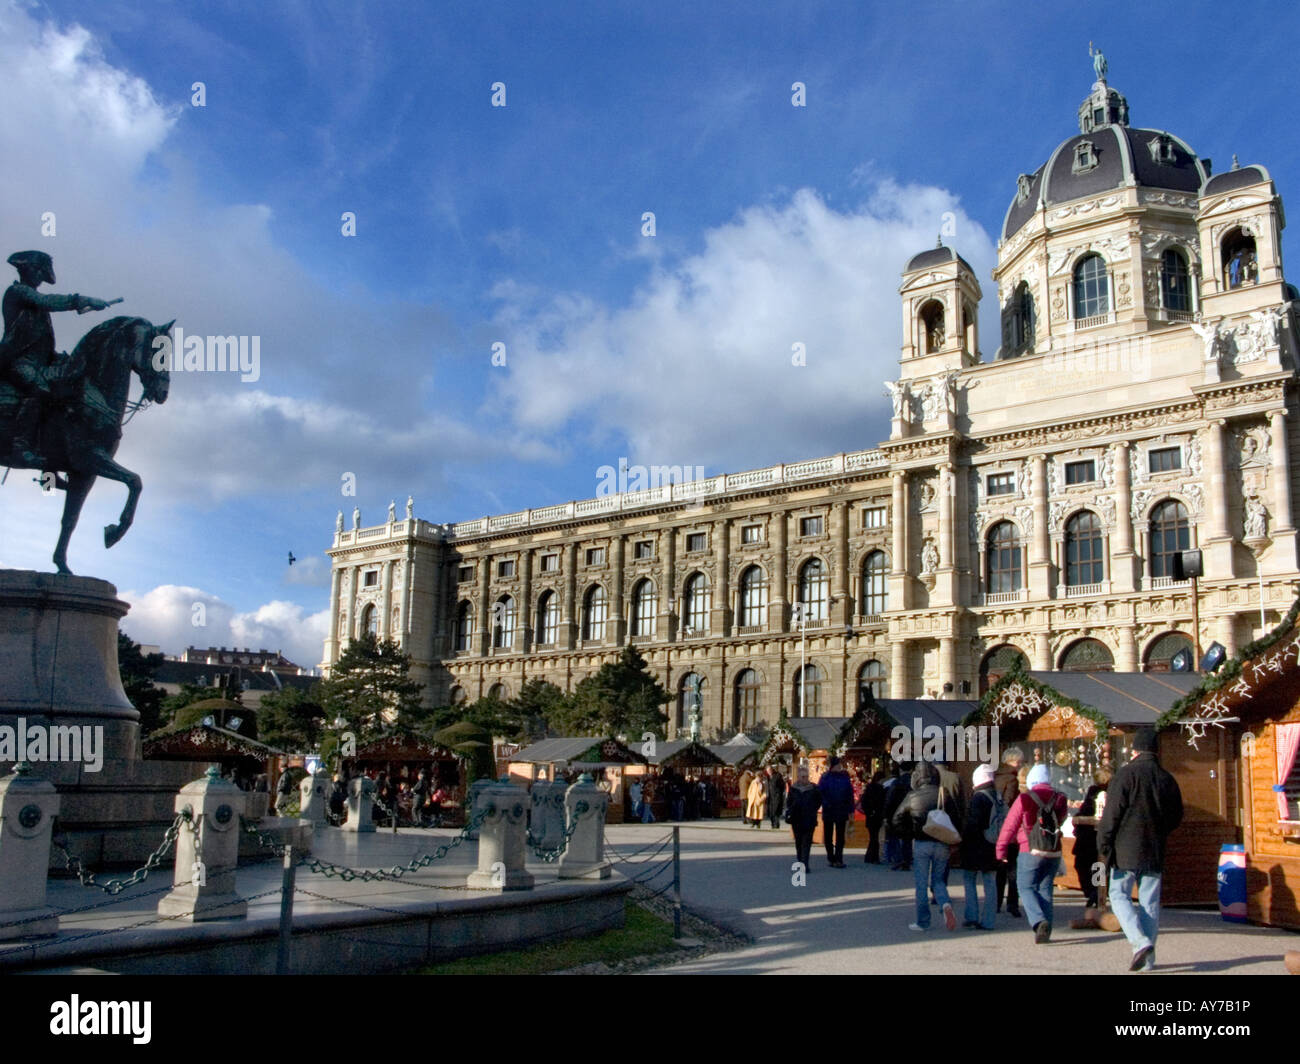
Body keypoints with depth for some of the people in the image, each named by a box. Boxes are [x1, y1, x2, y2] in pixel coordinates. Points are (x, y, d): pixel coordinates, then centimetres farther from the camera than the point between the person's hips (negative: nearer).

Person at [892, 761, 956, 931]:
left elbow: (897, 820, 0)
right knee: (938, 880, 17)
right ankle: (946, 904, -11)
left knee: (921, 884, 8)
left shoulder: (912, 796, -3)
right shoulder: (943, 794, -2)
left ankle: (922, 922, 10)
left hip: (921, 844, -2)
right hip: (942, 844, 2)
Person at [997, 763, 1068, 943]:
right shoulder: (1059, 800, 4)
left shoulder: (1024, 800, -7)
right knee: (1045, 888, 14)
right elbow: (1060, 821, 17)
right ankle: (1046, 930, 11)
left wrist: (1001, 850, 3)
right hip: (1054, 852, 4)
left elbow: (1009, 826, -5)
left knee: (1026, 887, 3)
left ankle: (1039, 921, -19)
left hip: (1031, 851, -4)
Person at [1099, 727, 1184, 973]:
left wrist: (1104, 844, -6)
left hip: (1127, 849, -5)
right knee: (1150, 902, 9)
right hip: (1155, 851, 5)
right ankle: (1148, 959, 10)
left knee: (1119, 896, 4)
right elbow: (1176, 817, 14)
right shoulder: (1167, 779, 6)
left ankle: (1140, 941, -15)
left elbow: (1112, 813, -13)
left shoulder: (1126, 774, -10)